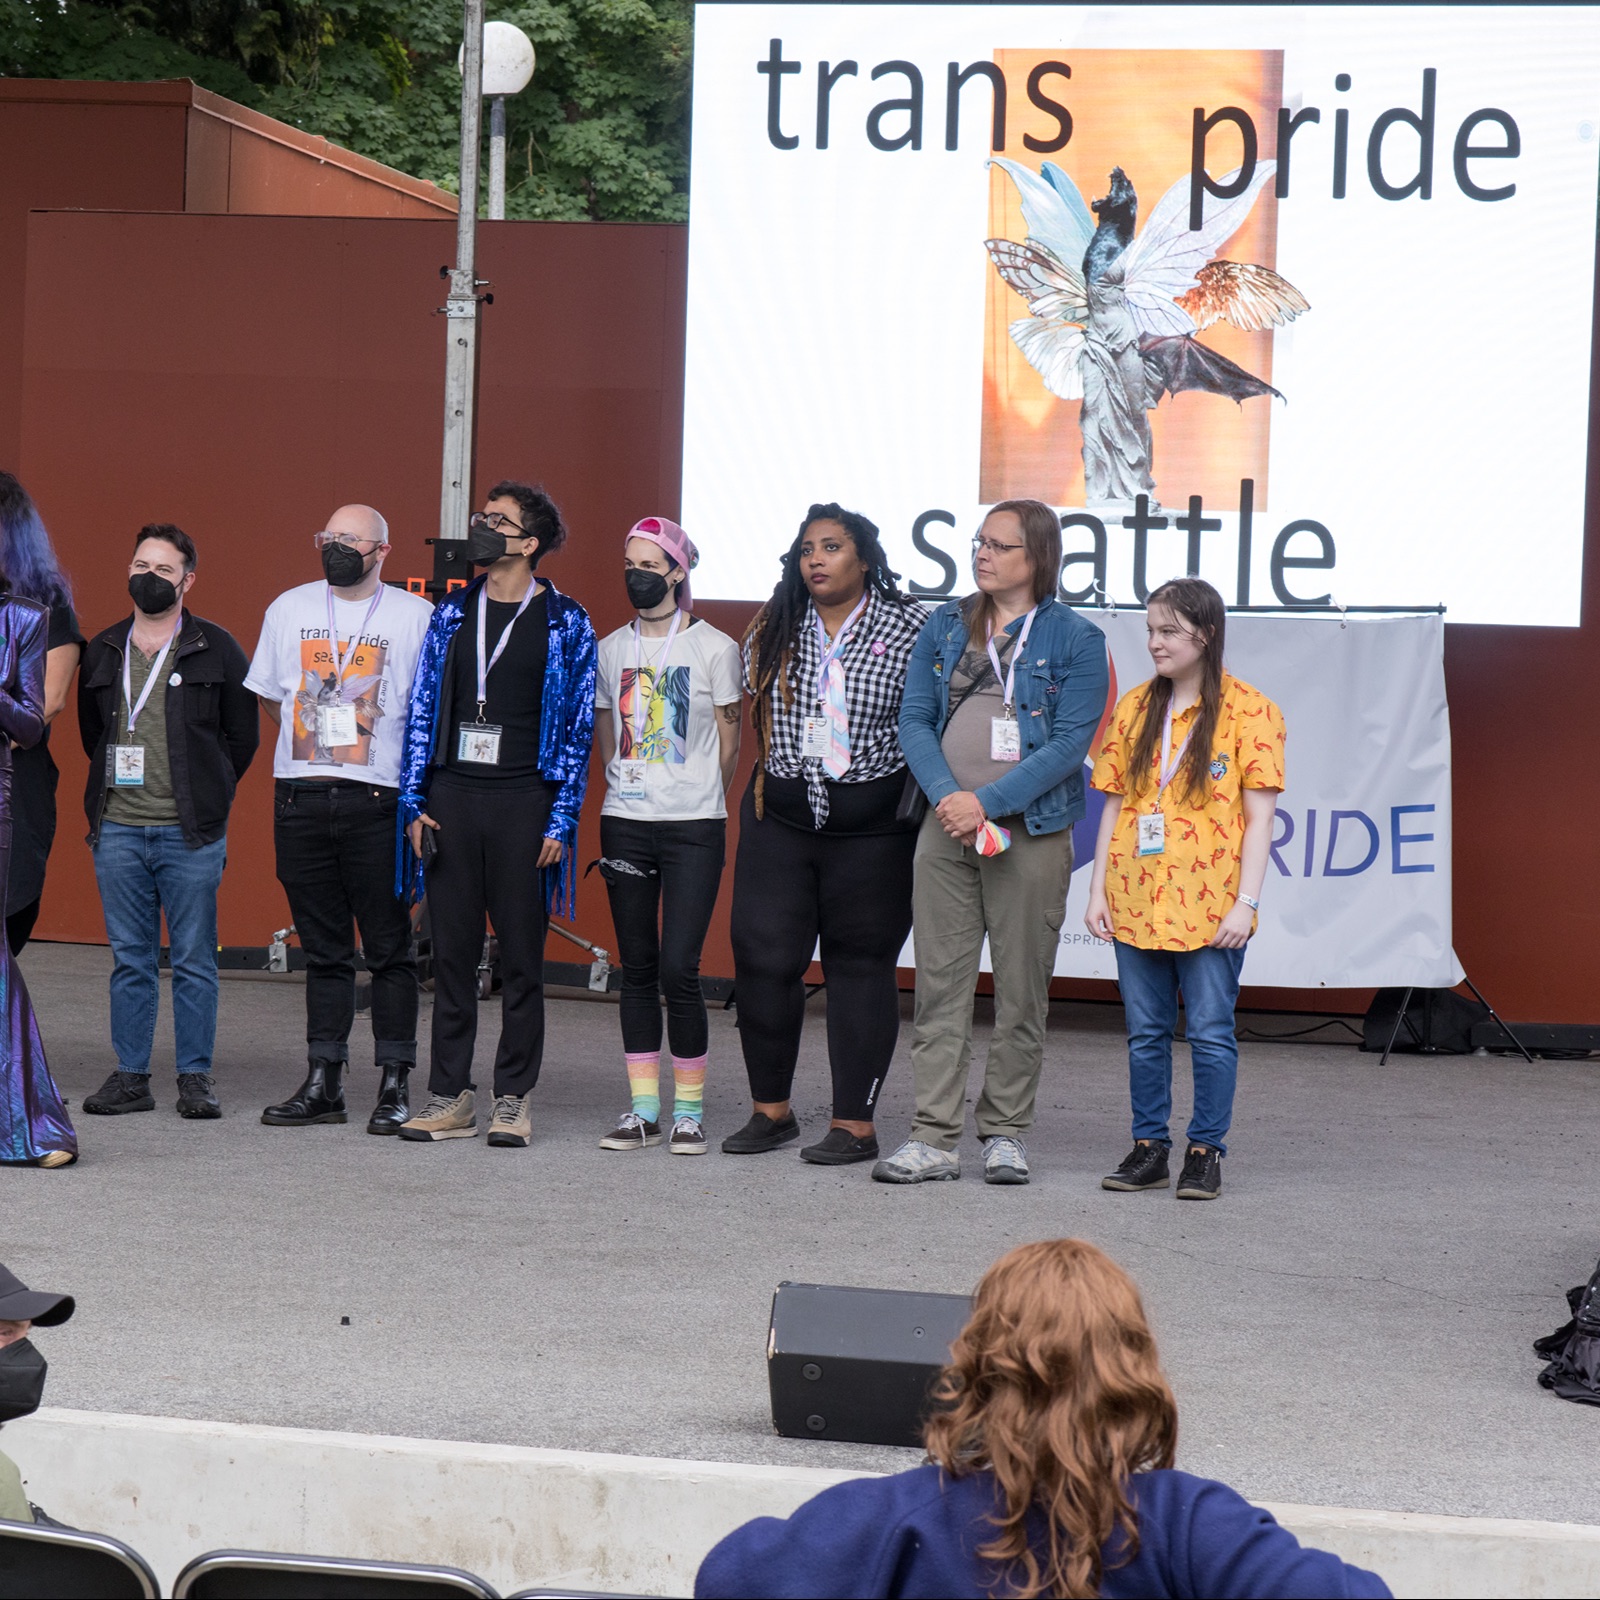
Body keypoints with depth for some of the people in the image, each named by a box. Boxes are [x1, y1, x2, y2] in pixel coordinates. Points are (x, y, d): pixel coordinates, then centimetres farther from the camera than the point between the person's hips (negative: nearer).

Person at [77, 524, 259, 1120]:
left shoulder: (216, 649, 0)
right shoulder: (102, 651, 10)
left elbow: (243, 735, 5)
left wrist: (206, 797, 5)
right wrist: (113, 788, 14)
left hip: (189, 833, -3)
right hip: (118, 830, 3)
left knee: (194, 960, 1)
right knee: (130, 959, 7)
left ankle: (195, 1077, 7)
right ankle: (130, 1076, 12)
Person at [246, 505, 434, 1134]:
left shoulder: (416, 617, -1)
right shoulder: (290, 608, 12)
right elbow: (270, 695, 21)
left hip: (378, 803, -4)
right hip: (301, 799, 4)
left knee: (389, 948, -2)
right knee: (324, 950, 8)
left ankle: (393, 1085, 2)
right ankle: (322, 1083, 11)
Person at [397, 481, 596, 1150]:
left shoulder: (564, 624, 2)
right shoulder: (451, 614, 12)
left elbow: (578, 726, 0)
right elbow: (423, 710, 12)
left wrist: (561, 820, -7)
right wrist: (414, 804, 4)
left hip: (523, 803, -3)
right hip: (452, 800, 3)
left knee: (521, 956, 1)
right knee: (452, 951, 5)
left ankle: (513, 1100, 7)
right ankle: (450, 1097, 10)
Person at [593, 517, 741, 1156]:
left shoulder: (715, 649, -2)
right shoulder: (610, 650, 9)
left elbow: (728, 744, 4)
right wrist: (629, 788, 14)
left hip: (693, 825, -4)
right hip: (624, 823, 4)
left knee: (678, 969, -9)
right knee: (637, 969, 6)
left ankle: (689, 1110, 1)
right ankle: (643, 1109, 11)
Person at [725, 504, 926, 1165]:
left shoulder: (908, 629, -4)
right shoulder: (774, 631, 7)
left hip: (872, 825, -4)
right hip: (780, 818, 4)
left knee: (860, 965, 1)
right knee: (763, 957, 0)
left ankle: (854, 1123, 5)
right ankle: (771, 1110, 13)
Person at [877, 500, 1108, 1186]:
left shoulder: (1074, 639, 0)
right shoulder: (945, 627, 11)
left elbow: (1069, 743, -8)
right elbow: (914, 718, 6)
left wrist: (987, 802, -15)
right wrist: (946, 796, -11)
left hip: (1031, 832, -3)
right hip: (945, 828, 3)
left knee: (1022, 988, 3)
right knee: (939, 983, 0)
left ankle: (1005, 1133, 13)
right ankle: (933, 1138, 2)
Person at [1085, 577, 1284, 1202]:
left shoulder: (1249, 711, -3)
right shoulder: (1135, 707, 11)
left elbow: (1260, 815, -5)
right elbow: (1114, 804, 13)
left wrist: (1246, 902, -12)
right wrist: (1097, 891, 7)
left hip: (1210, 909, -4)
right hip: (1136, 902, 4)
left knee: (1211, 1032, -1)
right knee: (1145, 1032, 8)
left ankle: (1206, 1152, 8)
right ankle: (1148, 1150, 16)